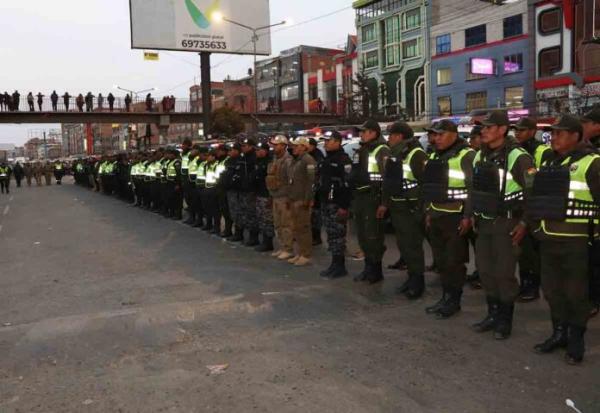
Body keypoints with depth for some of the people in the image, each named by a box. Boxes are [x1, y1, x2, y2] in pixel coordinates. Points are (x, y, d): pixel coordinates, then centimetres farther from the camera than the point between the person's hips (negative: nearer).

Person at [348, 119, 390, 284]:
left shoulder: (382, 151, -7)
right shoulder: (360, 151, 19)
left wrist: (383, 199, -21)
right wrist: (353, 197, 21)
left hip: (373, 197, -9)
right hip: (359, 197, 9)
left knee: (373, 235, -6)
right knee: (362, 235, 12)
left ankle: (376, 269, 4)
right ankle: (368, 267, 23)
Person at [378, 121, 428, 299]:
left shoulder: (417, 155, -15)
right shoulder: (394, 155, 13)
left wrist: (425, 208, -21)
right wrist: (385, 203, 19)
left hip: (412, 209, -9)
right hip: (396, 207, 9)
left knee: (413, 246, -2)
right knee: (402, 244, 14)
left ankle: (418, 281, 9)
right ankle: (412, 276, 26)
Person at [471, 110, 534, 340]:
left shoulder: (517, 157, -14)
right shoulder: (480, 156, 9)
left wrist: (525, 223, -14)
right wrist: (473, 215, 16)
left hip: (506, 224, -7)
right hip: (483, 223, 7)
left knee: (504, 273, -1)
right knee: (485, 271, 12)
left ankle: (505, 321, 14)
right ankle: (493, 315, 27)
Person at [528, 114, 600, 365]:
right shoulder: (548, 164, 15)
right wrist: (536, 226, 18)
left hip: (575, 241, -7)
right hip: (548, 240, 7)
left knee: (576, 292, 3)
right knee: (552, 289, 14)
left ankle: (576, 341, 18)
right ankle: (559, 334, 30)